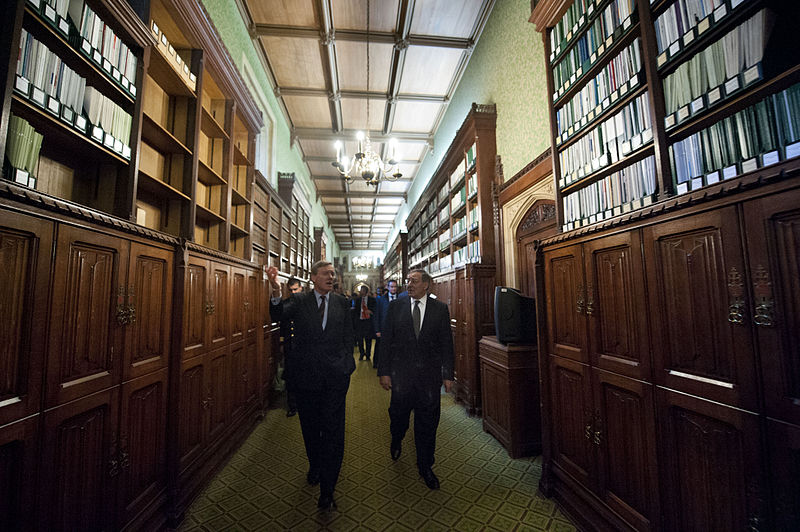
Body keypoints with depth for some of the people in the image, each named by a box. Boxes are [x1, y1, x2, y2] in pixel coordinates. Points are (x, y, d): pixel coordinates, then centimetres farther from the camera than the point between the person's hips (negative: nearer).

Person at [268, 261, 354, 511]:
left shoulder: (341, 303, 3)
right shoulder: (298, 301, -1)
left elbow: (348, 336, 6)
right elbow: (278, 315, -20)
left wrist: (347, 366, -1)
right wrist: (276, 291, -39)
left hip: (335, 375, 0)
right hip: (306, 374, 0)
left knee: (333, 431, 2)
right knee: (310, 427, 20)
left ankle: (327, 490, 16)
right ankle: (315, 466, 46)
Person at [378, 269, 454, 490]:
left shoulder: (440, 309, -1)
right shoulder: (396, 306, -1)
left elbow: (446, 344, 2)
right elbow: (386, 340, -1)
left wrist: (448, 374, 0)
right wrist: (384, 371, -4)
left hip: (429, 374, 0)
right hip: (401, 373, 0)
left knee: (427, 422, 11)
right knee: (398, 414, 15)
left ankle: (425, 466, 34)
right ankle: (396, 440, 50)